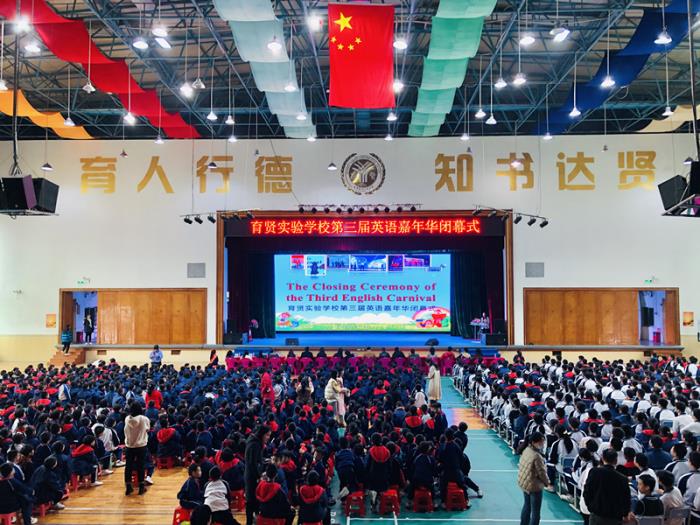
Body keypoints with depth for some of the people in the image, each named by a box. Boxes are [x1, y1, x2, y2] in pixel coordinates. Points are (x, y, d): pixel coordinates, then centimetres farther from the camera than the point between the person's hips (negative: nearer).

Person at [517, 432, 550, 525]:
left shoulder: (526, 450, -3)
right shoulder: (536, 456, -29)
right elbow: (541, 473, -22)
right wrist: (547, 482, -1)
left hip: (523, 482, 9)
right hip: (534, 486, -9)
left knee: (527, 505, 27)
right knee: (535, 512, 5)